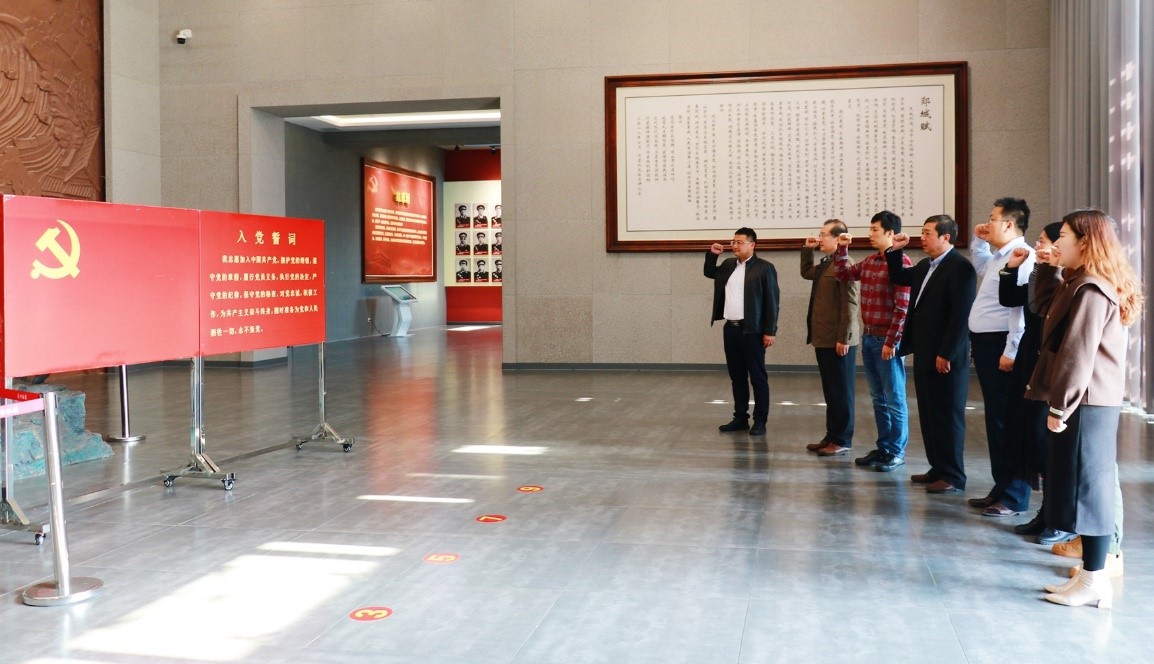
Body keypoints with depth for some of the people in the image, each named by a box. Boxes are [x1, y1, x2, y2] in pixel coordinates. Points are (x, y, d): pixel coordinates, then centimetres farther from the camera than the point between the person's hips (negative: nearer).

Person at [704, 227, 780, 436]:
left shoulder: (764, 267, -7)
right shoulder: (728, 265, 12)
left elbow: (772, 300, -9)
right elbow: (709, 272, 31)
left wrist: (770, 331, -13)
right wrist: (711, 254, 11)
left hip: (752, 331, -6)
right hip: (730, 329, 6)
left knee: (757, 377, 1)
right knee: (737, 377, 12)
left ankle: (760, 421, 7)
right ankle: (740, 418, 20)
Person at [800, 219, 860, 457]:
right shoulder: (825, 264, 12)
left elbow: (849, 305, -19)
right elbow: (806, 273, 33)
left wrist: (843, 339, -20)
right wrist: (807, 250, 17)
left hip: (838, 341, -9)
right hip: (823, 339, 9)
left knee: (841, 392, 0)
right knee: (830, 391, 14)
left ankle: (842, 440, 8)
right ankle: (831, 436, 22)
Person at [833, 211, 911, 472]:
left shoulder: (901, 263, -13)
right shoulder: (869, 261, 11)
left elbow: (902, 307, -16)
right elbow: (842, 274, 24)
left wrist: (891, 342, -17)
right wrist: (842, 248, 10)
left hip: (886, 340, -8)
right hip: (868, 338, 8)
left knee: (894, 399, 2)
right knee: (878, 397, 14)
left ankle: (897, 452, 10)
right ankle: (883, 448, 22)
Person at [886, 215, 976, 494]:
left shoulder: (960, 268, -14)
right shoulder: (925, 266, 13)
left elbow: (961, 315, -19)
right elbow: (898, 277, 28)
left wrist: (946, 354, -20)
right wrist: (895, 251, 12)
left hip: (945, 358, -9)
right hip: (924, 353, 9)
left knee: (947, 416, -1)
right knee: (929, 415, 14)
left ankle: (953, 477, 7)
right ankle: (938, 468, 24)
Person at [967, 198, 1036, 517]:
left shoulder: (1021, 257, -15)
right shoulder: (999, 257, 16)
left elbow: (1021, 307, -22)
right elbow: (981, 268, 41)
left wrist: (1011, 352, -25)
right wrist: (978, 241, 25)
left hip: (1002, 346, -10)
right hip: (986, 344, 10)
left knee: (1008, 420, -5)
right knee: (994, 418, 14)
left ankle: (1014, 497, 2)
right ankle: (1001, 488, 23)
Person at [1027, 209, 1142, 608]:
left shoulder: (1091, 291, -17)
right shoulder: (1080, 285, 15)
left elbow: (1078, 354, -21)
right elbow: (1047, 305, 32)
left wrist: (1059, 407, -19)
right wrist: (1045, 268, 21)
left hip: (1086, 403, -10)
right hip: (1085, 402, 10)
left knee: (1086, 487, -4)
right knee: (1081, 487, 12)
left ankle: (1095, 581, 4)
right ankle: (1089, 574, 19)